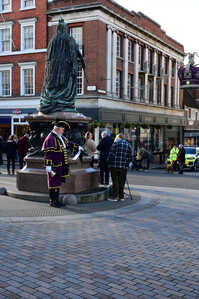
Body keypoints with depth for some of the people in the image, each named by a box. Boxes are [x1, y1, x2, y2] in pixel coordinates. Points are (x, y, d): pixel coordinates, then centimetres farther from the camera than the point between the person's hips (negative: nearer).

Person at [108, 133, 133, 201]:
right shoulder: (128, 145, 9)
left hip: (115, 166, -3)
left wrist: (109, 163, 4)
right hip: (124, 167, 3)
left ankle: (115, 197, 5)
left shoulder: (115, 143, -3)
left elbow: (111, 155, -8)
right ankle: (121, 197, 17)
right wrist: (126, 164, 15)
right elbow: (130, 157, 5)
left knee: (115, 182, 3)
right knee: (122, 182, 12)